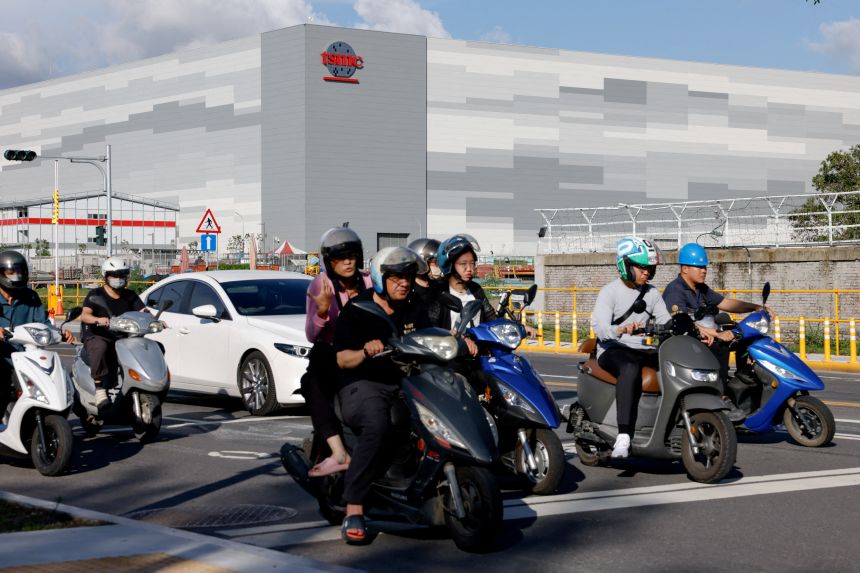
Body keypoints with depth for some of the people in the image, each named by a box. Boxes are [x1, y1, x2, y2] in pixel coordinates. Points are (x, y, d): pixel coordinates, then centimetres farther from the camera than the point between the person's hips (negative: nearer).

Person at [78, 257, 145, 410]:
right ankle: (99, 387, -36)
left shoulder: (130, 296, 16)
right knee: (100, 348, -40)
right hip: (97, 337, -4)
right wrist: (98, 320, -36)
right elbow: (84, 315, -13)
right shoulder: (95, 295, 2)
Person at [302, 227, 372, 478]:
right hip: (329, 354, -2)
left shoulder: (369, 281, 4)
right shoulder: (320, 285, -4)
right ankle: (339, 453, -42)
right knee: (313, 383, -35)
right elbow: (311, 336, -11)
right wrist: (322, 311, -30)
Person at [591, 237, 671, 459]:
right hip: (613, 351, -6)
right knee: (631, 368, -40)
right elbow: (600, 327, -18)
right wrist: (621, 330, -40)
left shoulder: (652, 293, 15)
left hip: (644, 350, 6)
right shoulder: (609, 292, -4)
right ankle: (623, 436, -48)